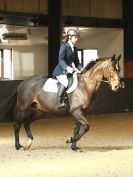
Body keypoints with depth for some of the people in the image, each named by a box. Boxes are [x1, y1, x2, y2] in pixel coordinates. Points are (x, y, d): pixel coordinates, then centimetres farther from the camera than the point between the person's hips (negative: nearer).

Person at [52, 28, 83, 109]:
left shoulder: (75, 49, 15)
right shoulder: (64, 46, -8)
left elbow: (77, 62, 18)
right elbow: (61, 60, -20)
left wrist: (82, 69, -1)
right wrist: (67, 68, -38)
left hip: (70, 71, 8)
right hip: (61, 71, -8)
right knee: (65, 82, -33)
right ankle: (59, 102, -26)